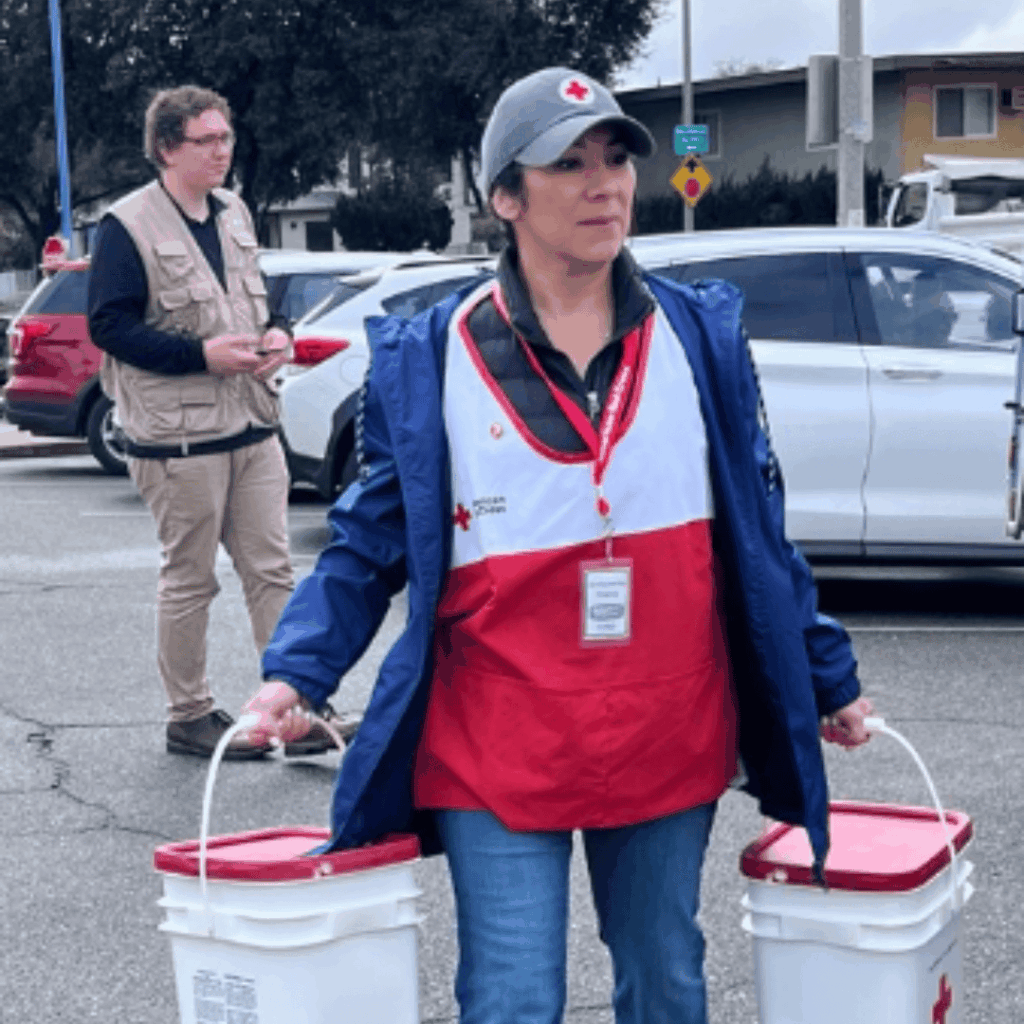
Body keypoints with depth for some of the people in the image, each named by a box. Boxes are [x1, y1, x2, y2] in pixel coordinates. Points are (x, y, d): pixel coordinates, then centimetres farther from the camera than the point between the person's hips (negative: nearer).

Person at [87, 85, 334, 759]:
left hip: (253, 425, 6)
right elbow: (109, 324, -13)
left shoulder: (234, 213, 14)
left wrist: (276, 334, 3)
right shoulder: (129, 225, -8)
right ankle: (188, 716, 16)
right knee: (189, 580, 3)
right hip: (179, 435, -6)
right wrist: (203, 354, -19)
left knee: (272, 570, 5)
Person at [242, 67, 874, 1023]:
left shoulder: (700, 334, 2)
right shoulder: (428, 360, -5)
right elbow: (370, 542, 1)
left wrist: (827, 677, 12)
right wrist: (296, 672, -13)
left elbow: (758, 531, 10)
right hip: (499, 755, -2)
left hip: (671, 744, 3)